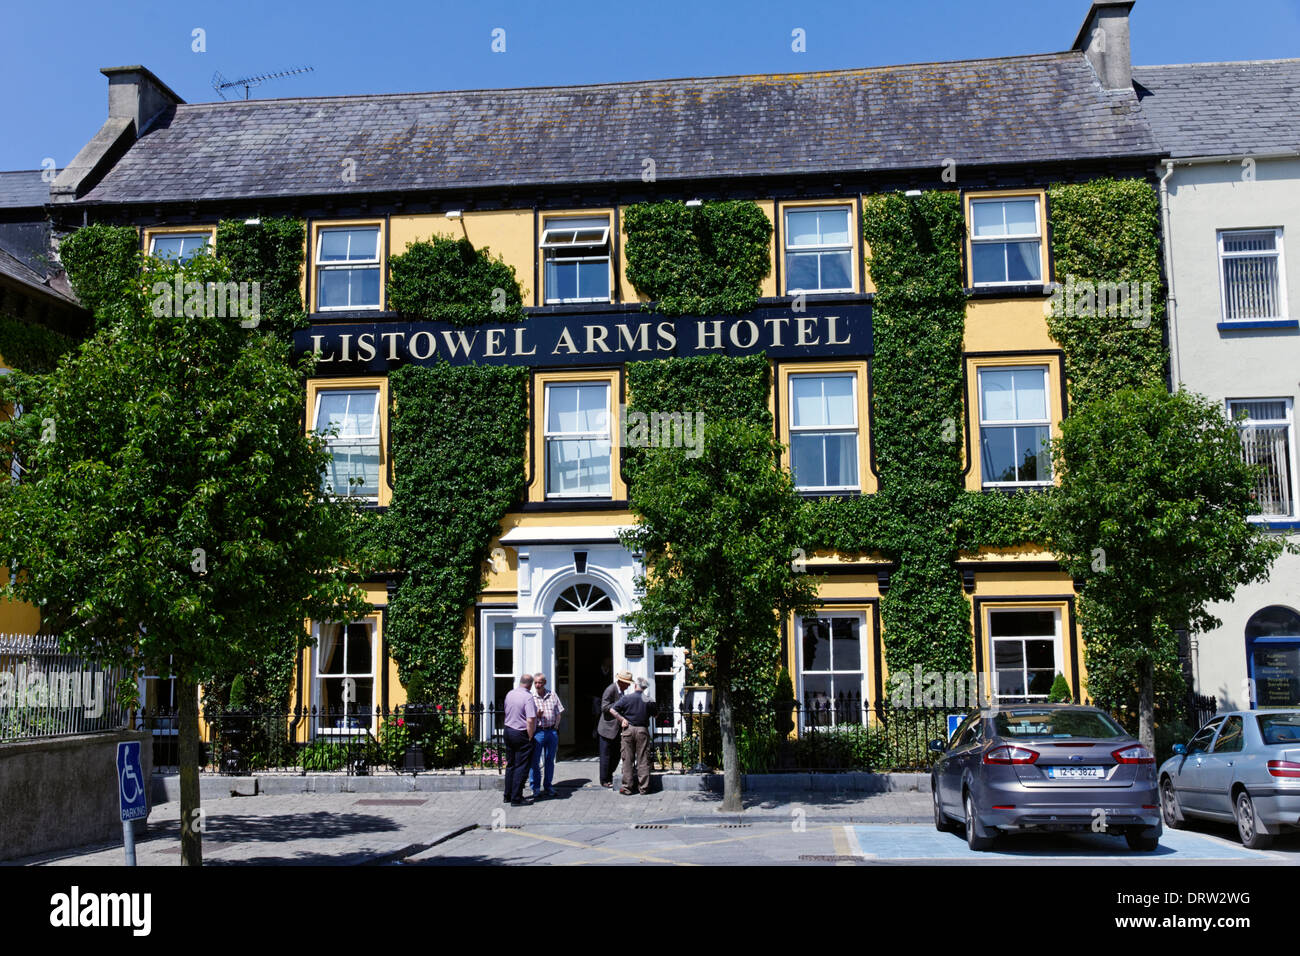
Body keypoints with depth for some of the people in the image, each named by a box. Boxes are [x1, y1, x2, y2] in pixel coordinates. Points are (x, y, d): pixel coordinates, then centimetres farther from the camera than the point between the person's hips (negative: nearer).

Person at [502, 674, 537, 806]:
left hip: (508, 730, 7)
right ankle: (516, 799, 0)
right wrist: (530, 737, -12)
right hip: (521, 734, -7)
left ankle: (508, 795, 23)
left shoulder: (509, 694, 6)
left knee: (510, 765, 17)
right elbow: (530, 720, -23)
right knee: (521, 767, -1)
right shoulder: (528, 697, -18)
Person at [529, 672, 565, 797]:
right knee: (535, 761, -3)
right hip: (538, 732, -3)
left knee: (550, 760, 9)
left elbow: (559, 713, 13)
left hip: (552, 731, 3)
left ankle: (548, 786, 20)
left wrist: (556, 726, 3)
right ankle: (536, 787, 7)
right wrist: (537, 715, -20)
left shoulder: (552, 695, 7)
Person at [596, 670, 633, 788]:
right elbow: (604, 707, -22)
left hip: (617, 729, 9)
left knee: (616, 756, 13)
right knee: (606, 756, -1)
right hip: (608, 729, -9)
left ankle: (609, 777, 27)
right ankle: (604, 781, 8)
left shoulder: (621, 691, 13)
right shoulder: (610, 690, -16)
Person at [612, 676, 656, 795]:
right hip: (643, 730, 0)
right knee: (643, 759, 6)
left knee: (627, 759, 5)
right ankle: (643, 787, 8)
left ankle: (627, 787, 6)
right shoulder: (648, 701, 0)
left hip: (628, 729, 0)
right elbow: (654, 715, 11)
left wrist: (622, 719, -3)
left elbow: (612, 709, -8)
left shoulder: (626, 697, -3)